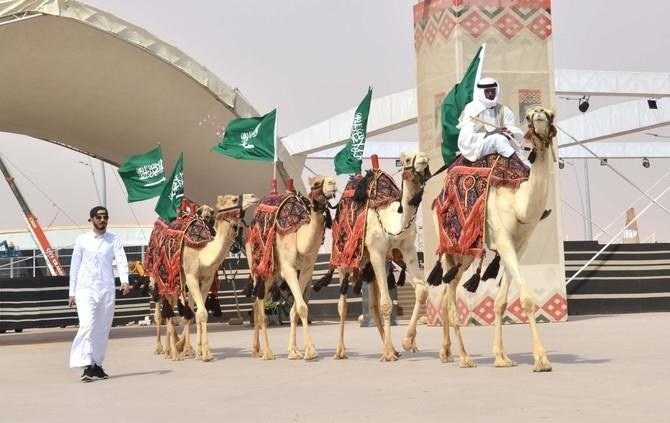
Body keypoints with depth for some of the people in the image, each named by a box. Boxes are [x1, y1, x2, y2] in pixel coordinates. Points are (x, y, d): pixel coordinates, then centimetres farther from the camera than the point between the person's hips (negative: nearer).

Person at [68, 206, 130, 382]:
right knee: (87, 325, -16)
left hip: (107, 289, 2)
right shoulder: (82, 240, 7)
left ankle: (97, 364, 18)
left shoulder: (113, 240, 8)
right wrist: (72, 292, 7)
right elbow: (74, 266, 10)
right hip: (86, 288, -2)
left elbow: (121, 260, -6)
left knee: (103, 328, 6)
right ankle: (87, 366, -19)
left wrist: (125, 281, -23)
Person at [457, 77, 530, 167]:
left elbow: (518, 134, 0)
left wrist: (510, 134, -25)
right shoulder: (472, 110, -1)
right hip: (476, 149, -5)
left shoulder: (504, 111, 10)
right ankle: (527, 168, -40)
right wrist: (492, 133, -22)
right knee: (498, 138, -31)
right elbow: (467, 139, -12)